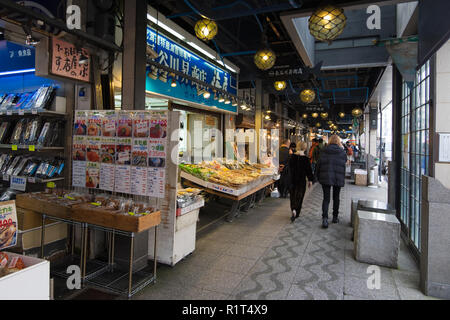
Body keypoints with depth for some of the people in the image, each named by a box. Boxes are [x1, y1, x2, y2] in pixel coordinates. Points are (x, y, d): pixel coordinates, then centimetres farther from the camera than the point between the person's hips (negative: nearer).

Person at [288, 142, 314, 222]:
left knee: (292, 195, 16)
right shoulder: (305, 158, -13)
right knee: (299, 196, 1)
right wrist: (310, 180, 2)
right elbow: (308, 170, -8)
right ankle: (296, 212, -7)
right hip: (301, 180, -3)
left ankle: (293, 210, 12)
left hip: (292, 179, 3)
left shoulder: (292, 156, -2)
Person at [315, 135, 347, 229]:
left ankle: (325, 218, -12)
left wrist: (318, 177, 8)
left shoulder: (324, 151, -2)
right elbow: (344, 165, 6)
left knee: (326, 198, 1)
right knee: (336, 198, 16)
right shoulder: (342, 152, 0)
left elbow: (319, 164, 0)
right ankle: (335, 217, 27)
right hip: (338, 178, 1)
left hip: (325, 178, -1)